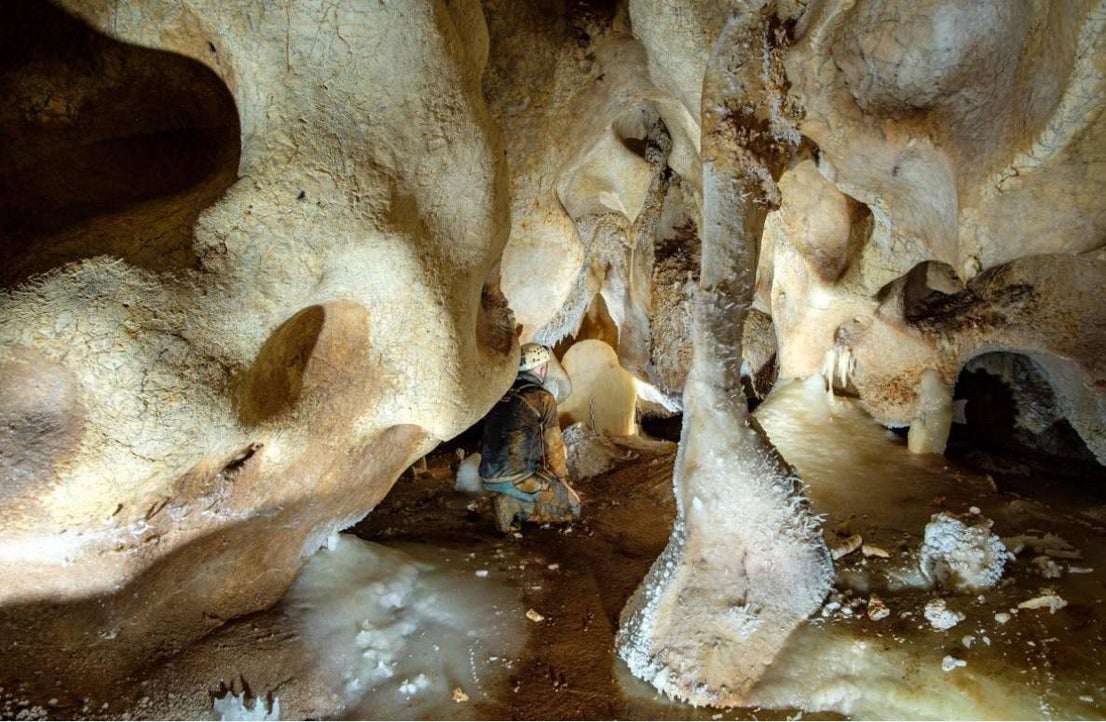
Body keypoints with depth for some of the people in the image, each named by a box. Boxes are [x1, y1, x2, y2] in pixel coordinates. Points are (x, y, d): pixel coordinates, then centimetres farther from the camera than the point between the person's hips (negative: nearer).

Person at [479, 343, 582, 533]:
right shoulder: (543, 398, -9)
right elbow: (553, 445, -3)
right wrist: (562, 479, 12)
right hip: (516, 478, -8)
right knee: (572, 506, 8)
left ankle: (511, 499, 8)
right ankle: (515, 504, -8)